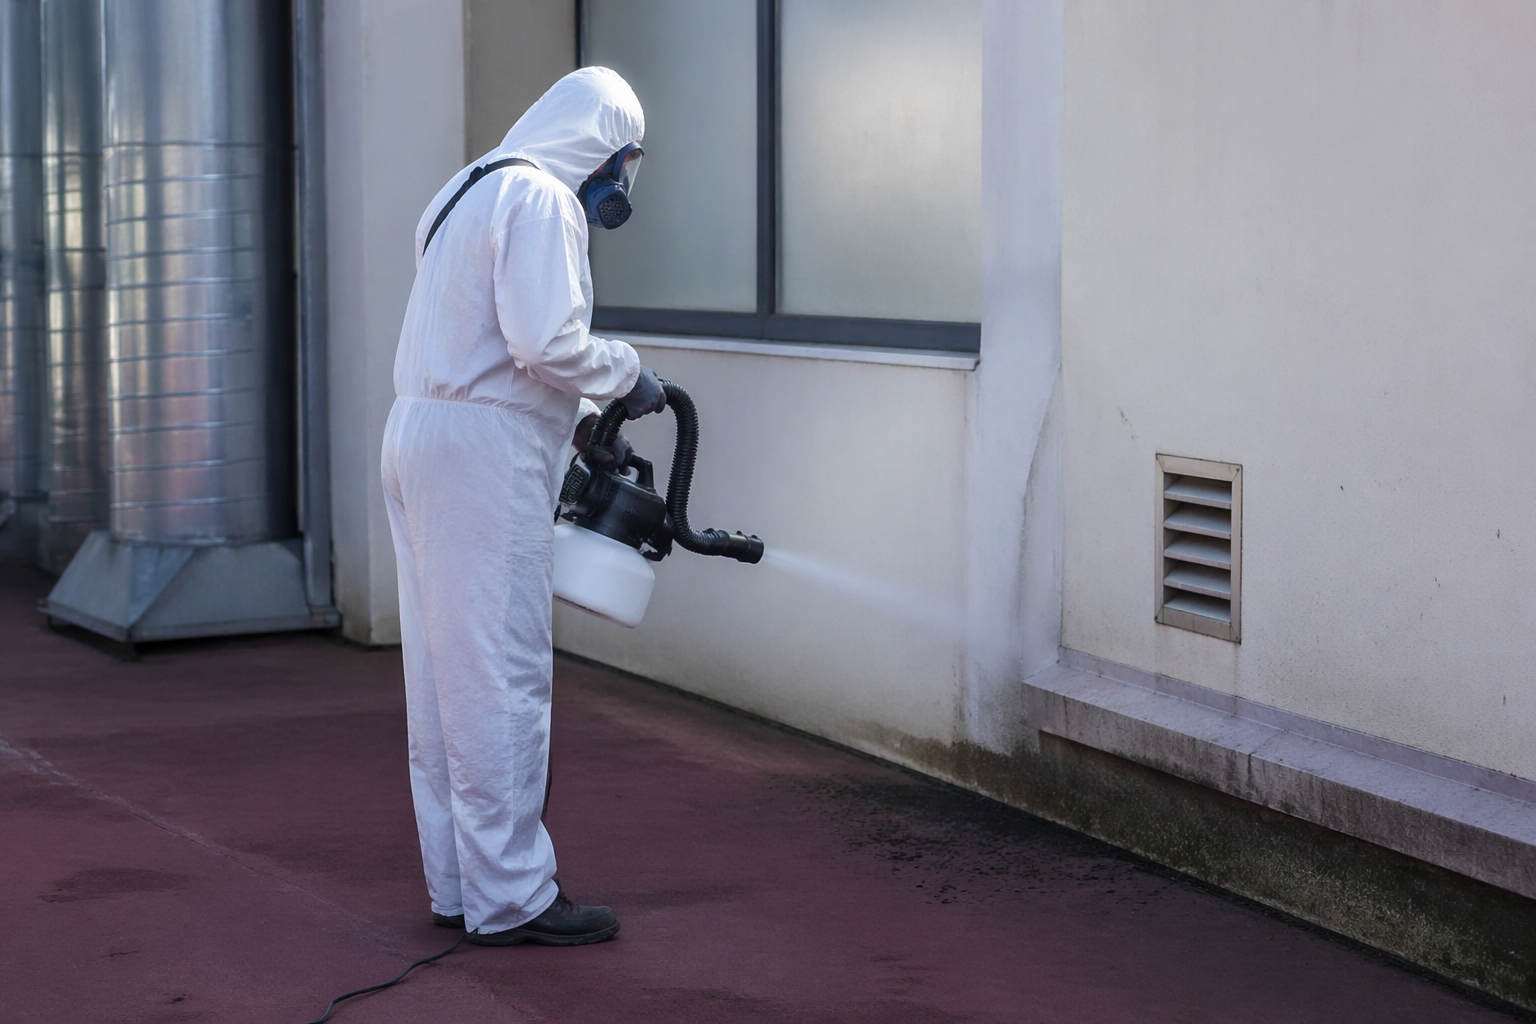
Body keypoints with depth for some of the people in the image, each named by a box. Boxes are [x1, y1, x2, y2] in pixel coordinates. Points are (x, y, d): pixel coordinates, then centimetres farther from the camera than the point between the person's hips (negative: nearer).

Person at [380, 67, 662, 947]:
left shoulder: (475, 190, 22)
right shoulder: (541, 198, -11)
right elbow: (547, 341, -21)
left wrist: (584, 421, 21)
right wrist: (626, 376, -5)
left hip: (422, 435, 10)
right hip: (484, 449, -10)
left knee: (446, 670, 12)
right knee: (501, 674, -6)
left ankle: (459, 882, 20)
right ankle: (509, 897, -1)